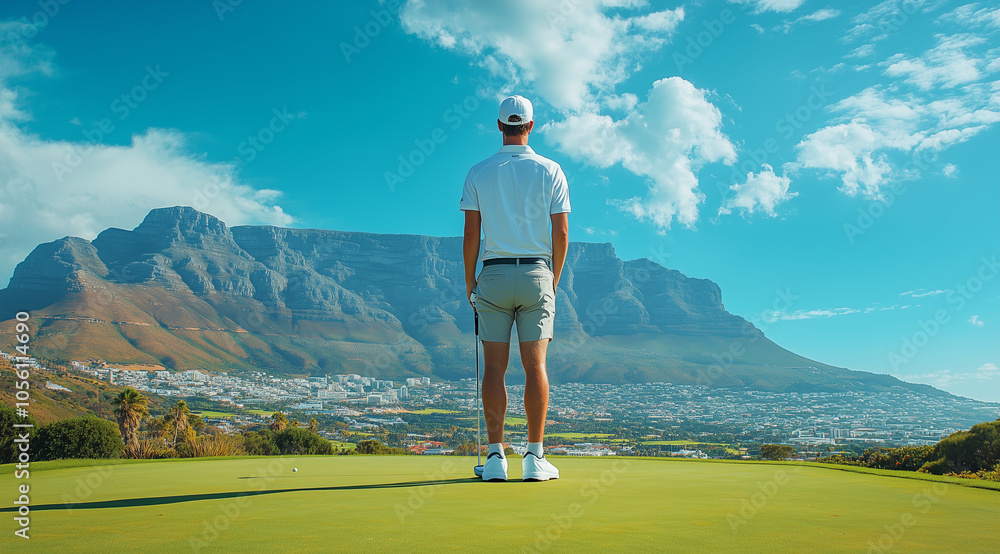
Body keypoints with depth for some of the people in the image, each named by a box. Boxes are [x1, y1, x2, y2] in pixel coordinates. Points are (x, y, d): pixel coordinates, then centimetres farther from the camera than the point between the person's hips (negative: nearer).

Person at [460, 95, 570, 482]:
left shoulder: (478, 173, 1)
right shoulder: (550, 171, 1)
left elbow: (471, 234, -2)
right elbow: (561, 234, 0)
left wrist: (469, 281, 9)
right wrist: (554, 279, 12)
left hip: (493, 275, 0)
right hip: (536, 274, 0)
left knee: (494, 367, 2)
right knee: (535, 366, 2)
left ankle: (496, 457, 3)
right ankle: (535, 457, 3)